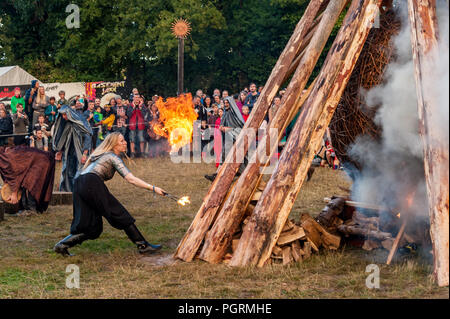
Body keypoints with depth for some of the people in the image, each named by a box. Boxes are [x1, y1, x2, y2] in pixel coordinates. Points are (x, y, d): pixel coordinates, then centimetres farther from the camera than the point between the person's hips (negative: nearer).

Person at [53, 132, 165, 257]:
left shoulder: (101, 155, 30)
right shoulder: (113, 157, 4)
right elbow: (130, 179, -7)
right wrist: (153, 188, -11)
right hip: (92, 184, -8)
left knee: (92, 227, 7)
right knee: (119, 214, -3)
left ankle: (62, 245, -1)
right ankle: (143, 245, 0)